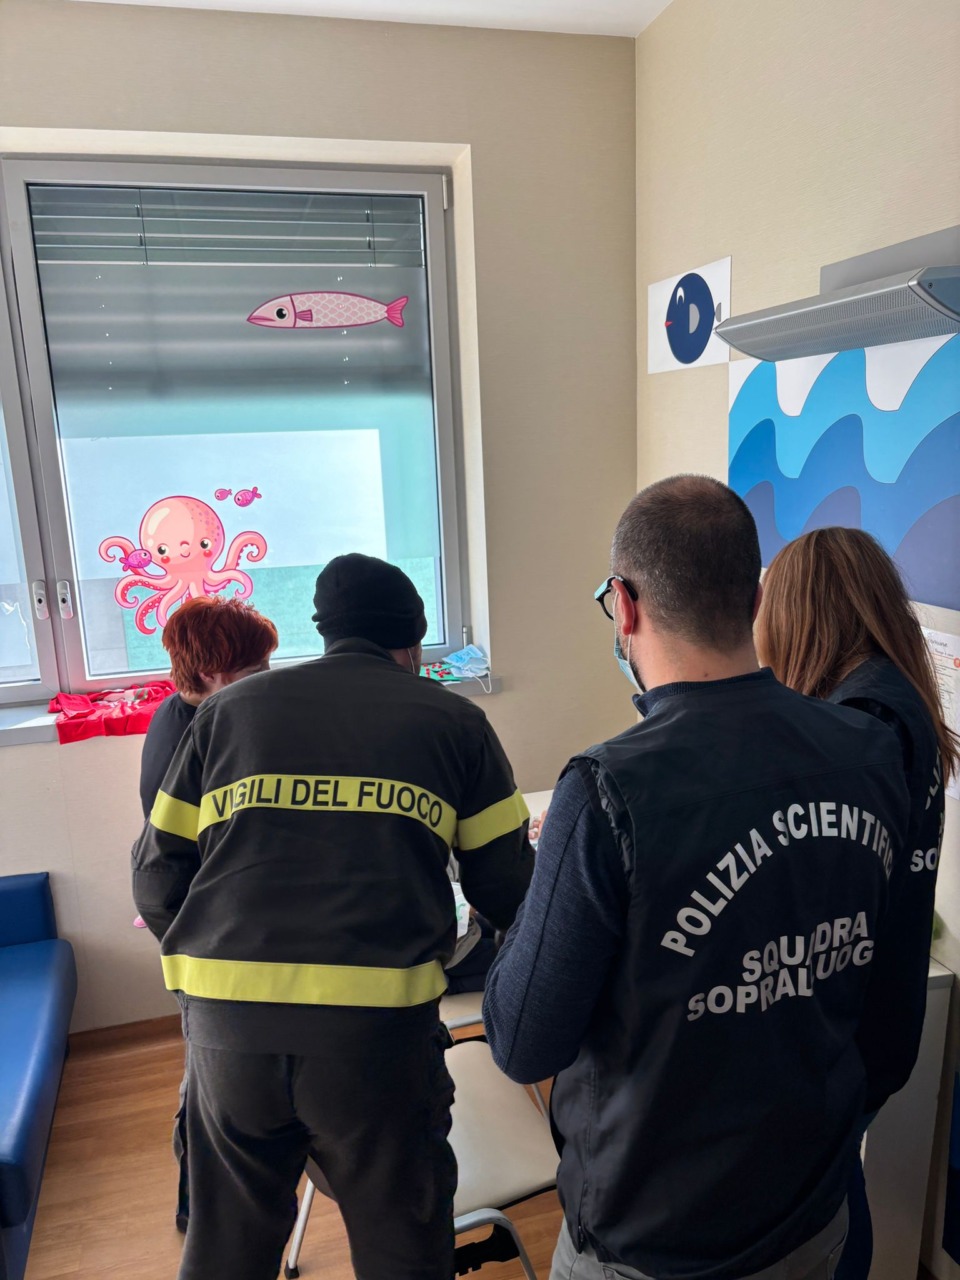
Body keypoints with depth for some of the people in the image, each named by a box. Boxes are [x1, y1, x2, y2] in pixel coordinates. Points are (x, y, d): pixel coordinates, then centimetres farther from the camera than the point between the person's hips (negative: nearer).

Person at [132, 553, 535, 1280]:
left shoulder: (227, 709, 11)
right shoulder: (453, 720, 6)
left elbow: (158, 881, 10)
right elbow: (506, 889, 5)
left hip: (228, 1021, 3)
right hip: (380, 1022, -2)